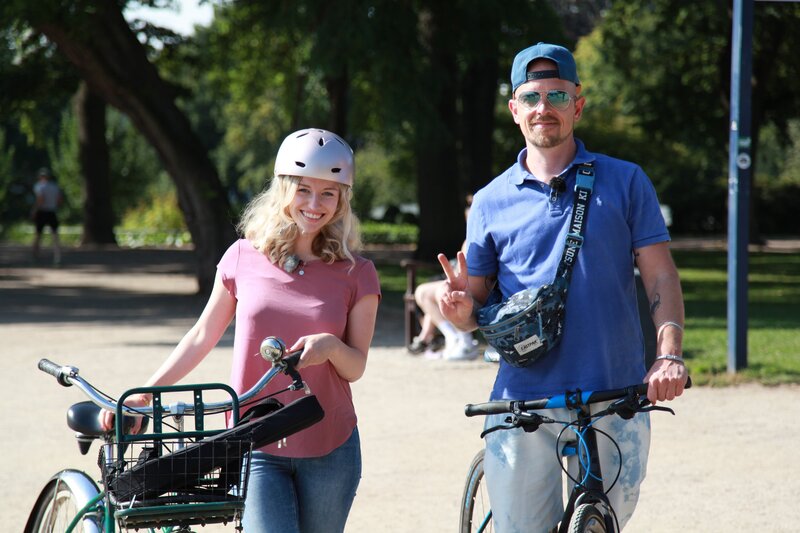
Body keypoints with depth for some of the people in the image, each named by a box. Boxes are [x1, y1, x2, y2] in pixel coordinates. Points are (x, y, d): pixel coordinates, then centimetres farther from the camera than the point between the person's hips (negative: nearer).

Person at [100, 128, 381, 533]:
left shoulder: (356, 275, 0)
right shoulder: (244, 258, 2)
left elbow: (356, 367, 1)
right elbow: (203, 336, 9)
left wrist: (331, 346, -21)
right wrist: (143, 394, 3)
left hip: (329, 451, 1)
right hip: (256, 448, -1)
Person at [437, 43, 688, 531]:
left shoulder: (625, 182, 7)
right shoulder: (492, 201, 9)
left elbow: (661, 276, 2)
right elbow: (477, 312, 13)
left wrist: (670, 354, -15)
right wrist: (461, 308, -12)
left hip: (617, 399, 0)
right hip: (522, 403, 0)